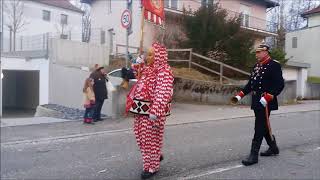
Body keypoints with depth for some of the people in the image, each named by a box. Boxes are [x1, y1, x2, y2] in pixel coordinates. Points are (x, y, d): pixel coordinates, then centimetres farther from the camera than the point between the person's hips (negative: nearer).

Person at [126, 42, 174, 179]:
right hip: (142, 110, 9)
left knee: (151, 138, 2)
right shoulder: (148, 70, 14)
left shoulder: (164, 72, -14)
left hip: (152, 111, -9)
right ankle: (156, 156, 37)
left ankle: (152, 167, 19)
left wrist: (155, 112, -29)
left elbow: (163, 94, -23)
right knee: (141, 135, 17)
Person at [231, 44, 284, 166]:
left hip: (265, 102, -8)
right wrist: (240, 95, 9)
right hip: (256, 101, 8)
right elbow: (250, 84, 19)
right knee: (264, 126, 18)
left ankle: (254, 155, 0)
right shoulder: (256, 66, 15)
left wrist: (267, 97, -26)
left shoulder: (274, 65, -9)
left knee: (260, 127, -6)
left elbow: (280, 85, -16)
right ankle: (273, 148, 37)